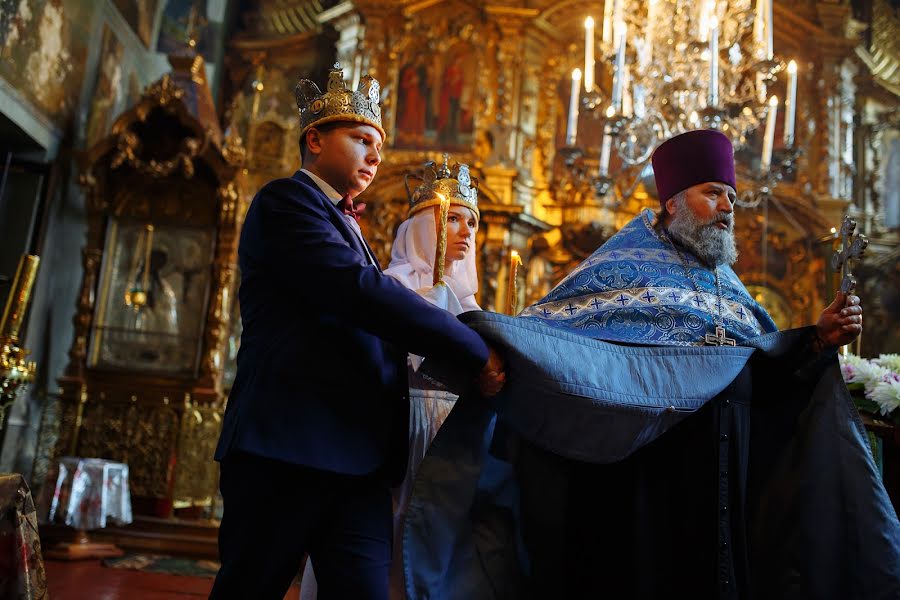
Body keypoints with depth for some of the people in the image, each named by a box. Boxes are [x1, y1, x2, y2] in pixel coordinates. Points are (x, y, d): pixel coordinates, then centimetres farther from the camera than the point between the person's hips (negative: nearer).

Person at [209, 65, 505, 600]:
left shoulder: (345, 224, 25)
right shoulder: (286, 200, -3)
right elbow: (361, 290, -18)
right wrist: (474, 352, -18)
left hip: (358, 456, 8)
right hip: (289, 445, -8)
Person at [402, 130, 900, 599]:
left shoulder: (726, 282, 17)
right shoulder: (627, 263, -1)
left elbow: (767, 364, 14)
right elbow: (543, 331, -12)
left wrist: (818, 338, -1)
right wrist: (491, 344, -30)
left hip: (725, 462, 6)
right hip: (646, 459, -6)